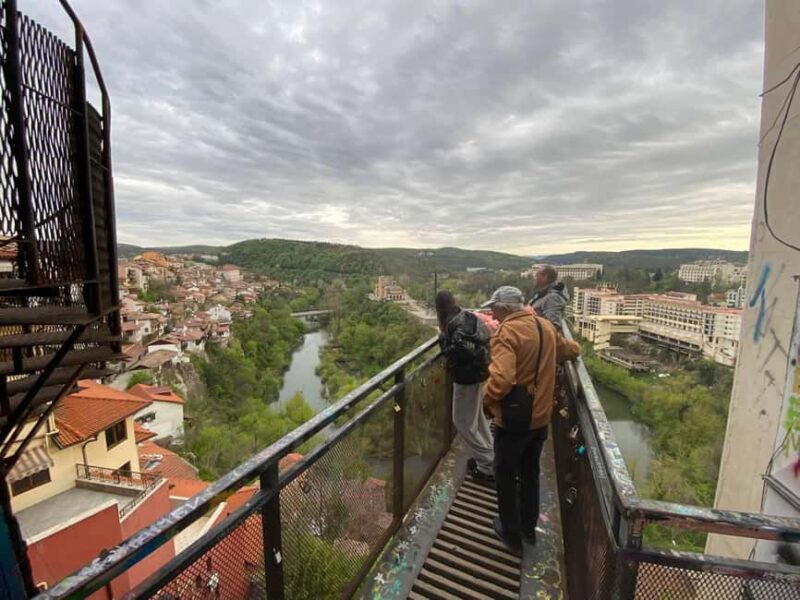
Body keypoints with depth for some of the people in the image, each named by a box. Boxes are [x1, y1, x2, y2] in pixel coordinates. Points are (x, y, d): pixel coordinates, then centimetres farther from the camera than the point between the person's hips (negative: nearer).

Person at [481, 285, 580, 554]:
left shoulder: (507, 332, -23)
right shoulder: (545, 326, 1)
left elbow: (501, 378, -35)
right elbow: (572, 350, 19)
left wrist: (486, 399, -17)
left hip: (513, 419, -7)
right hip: (540, 416, 7)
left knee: (506, 476, 15)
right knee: (530, 473, 25)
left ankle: (511, 534, 31)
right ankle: (529, 528, 42)